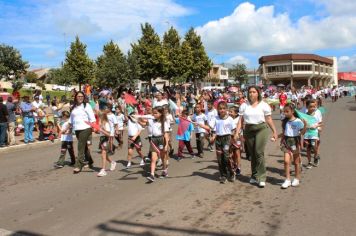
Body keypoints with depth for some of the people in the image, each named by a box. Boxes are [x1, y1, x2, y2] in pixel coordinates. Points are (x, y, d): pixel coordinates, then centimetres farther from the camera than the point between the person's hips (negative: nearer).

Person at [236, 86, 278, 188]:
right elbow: (241, 120, 5)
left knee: (259, 153, -12)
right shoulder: (244, 105, 8)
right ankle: (254, 176, 24)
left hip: (261, 129, -3)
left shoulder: (264, 105, 3)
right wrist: (237, 132, -3)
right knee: (252, 154, 10)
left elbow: (269, 119, 5)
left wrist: (274, 131, 1)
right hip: (248, 130, 3)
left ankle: (261, 178, -5)